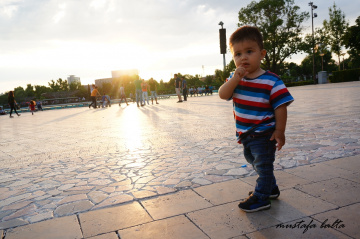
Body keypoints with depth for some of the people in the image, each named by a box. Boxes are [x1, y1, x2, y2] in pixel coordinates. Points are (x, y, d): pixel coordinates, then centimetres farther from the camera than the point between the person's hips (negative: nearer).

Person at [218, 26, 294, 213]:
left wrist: (280, 131, -15)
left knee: (263, 165, 4)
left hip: (264, 134, -7)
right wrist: (235, 79, -28)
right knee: (254, 161, 24)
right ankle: (271, 188, 46)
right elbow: (223, 95, -15)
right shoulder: (235, 78, -1)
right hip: (245, 134, 8)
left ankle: (261, 198, 20)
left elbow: (280, 106, -15)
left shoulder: (271, 81, -17)